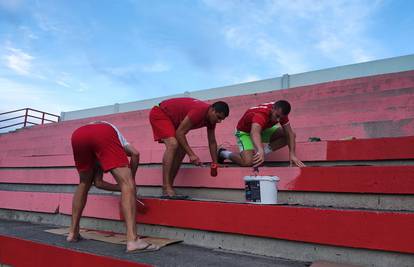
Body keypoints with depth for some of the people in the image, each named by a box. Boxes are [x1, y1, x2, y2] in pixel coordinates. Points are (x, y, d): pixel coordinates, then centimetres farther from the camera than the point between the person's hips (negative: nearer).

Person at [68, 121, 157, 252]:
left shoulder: (99, 157, 44)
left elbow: (98, 182, 33)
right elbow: (135, 153, 16)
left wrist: (121, 188, 34)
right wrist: (131, 179, 24)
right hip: (104, 133, -5)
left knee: (84, 184, 27)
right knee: (127, 184, -5)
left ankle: (73, 232, 30)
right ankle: (132, 240, -16)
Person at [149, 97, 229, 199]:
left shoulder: (211, 118, -3)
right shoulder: (199, 111, -31)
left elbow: (212, 142, 7)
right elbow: (179, 133, -29)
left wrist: (215, 163, 7)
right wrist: (191, 155, -29)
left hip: (171, 118, 10)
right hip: (159, 114, -10)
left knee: (182, 149, 3)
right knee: (173, 144, -28)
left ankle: (169, 187, 10)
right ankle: (166, 190, -28)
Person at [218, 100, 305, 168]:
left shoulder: (280, 111, -19)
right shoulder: (260, 114, -41)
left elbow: (290, 134, -16)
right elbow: (255, 133, -61)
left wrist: (292, 154, -27)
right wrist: (260, 150, -80)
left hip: (263, 129, 7)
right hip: (245, 132, -6)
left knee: (291, 135, -11)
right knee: (248, 162, -28)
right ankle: (224, 153, -1)